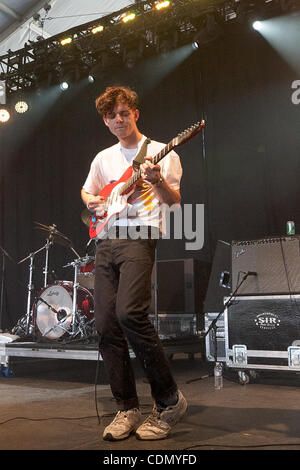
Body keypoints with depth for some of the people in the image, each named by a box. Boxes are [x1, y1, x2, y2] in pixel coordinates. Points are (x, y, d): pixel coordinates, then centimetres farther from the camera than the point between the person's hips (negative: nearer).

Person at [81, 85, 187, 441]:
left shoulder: (161, 152, 6)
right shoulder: (104, 158, 21)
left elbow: (175, 202, 0)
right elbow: (87, 190, 34)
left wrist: (157, 181, -19)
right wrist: (92, 202, 12)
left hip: (139, 237, -6)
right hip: (106, 240, 6)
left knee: (129, 312, -25)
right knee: (105, 324, -2)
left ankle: (169, 399, -8)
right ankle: (127, 409, 9)